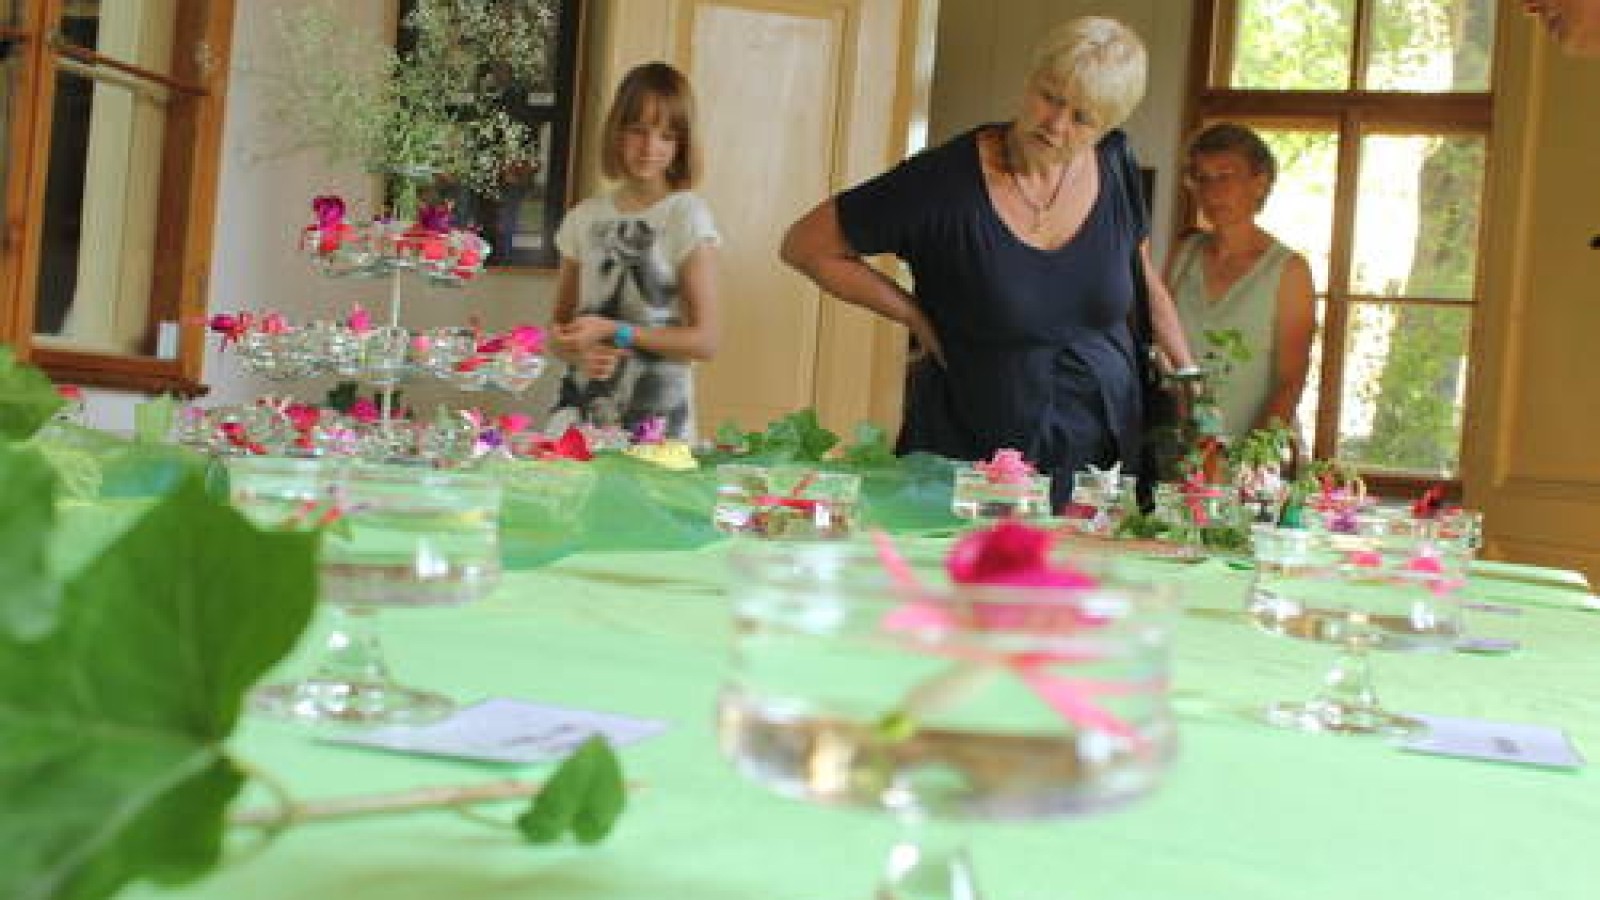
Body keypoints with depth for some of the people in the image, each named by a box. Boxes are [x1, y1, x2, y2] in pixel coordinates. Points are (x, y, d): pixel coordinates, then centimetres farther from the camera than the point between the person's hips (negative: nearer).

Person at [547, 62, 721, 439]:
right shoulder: (586, 217, 7)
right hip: (580, 408, 4)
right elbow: (560, 326, 14)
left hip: (656, 413, -4)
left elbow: (704, 340, -8)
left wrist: (614, 332, -14)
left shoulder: (686, 215, -6)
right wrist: (576, 349, -7)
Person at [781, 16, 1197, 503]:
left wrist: (1189, 373, 9)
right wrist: (916, 316, -8)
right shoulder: (946, 180, -15)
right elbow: (805, 245, -7)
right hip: (971, 459, -3)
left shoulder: (1116, 166, -1)